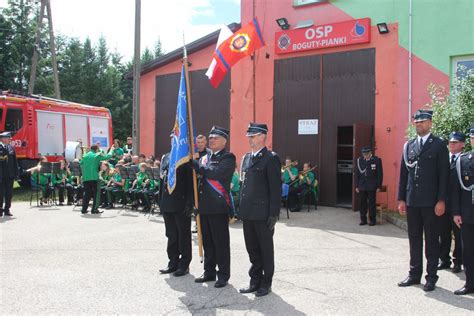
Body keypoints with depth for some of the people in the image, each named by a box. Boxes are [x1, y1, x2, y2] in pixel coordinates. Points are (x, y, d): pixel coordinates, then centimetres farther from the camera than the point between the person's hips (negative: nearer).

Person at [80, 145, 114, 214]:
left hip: (85, 178, 5)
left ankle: (84, 209, 13)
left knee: (87, 194, 12)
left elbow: (81, 165, 18)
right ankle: (94, 209, 1)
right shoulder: (97, 156, -3)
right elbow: (108, 156, 3)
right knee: (96, 193, 3)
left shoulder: (84, 156, 10)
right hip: (94, 177, -5)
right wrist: (112, 150, 19)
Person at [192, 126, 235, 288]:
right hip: (204, 206, 7)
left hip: (219, 207, -7)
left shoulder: (228, 158, -7)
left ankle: (223, 275, 12)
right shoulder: (205, 157, 16)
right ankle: (209, 272, 27)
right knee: (207, 241, 15)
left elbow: (214, 173, -22)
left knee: (221, 242, 1)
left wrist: (195, 163, -14)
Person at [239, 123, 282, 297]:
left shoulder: (271, 158, -8)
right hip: (248, 213, 7)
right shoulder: (246, 158, 14)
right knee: (252, 249, 14)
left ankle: (266, 283, 20)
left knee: (265, 249, 7)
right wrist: (241, 209, 12)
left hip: (263, 214, -7)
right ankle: (255, 281, 27)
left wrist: (274, 214, -16)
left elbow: (275, 188, -12)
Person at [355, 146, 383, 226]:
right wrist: (356, 186, 5)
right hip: (362, 186, 3)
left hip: (372, 187, -3)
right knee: (362, 204, 5)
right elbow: (357, 174, 8)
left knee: (371, 204, 2)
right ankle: (363, 220, 16)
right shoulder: (359, 160, 4)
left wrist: (379, 186, -5)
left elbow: (380, 174, -2)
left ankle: (372, 220, 13)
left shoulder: (377, 160, -4)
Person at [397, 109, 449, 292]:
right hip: (412, 201, 4)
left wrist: (441, 200, -11)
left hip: (430, 202, -4)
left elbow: (443, 175, -5)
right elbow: (403, 173, 10)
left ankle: (431, 277, 15)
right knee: (414, 239, 11)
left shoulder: (439, 145, -2)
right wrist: (401, 198, 6)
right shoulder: (408, 145, 11)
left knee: (431, 240, 6)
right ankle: (415, 274, 22)